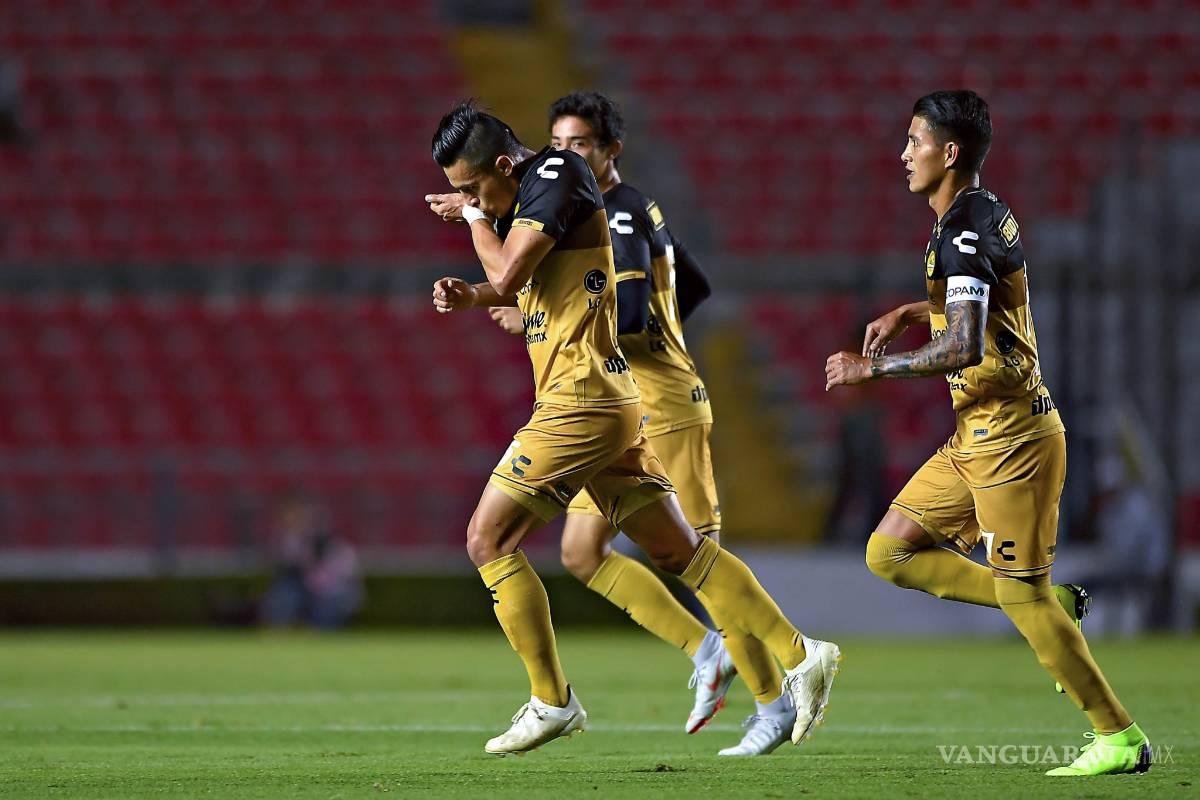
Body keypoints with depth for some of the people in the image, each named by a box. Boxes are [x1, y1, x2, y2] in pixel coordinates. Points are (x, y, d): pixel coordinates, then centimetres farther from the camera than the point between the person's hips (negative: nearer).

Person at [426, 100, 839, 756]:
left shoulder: (559, 175, -13)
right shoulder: (522, 197, 15)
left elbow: (507, 275, -19)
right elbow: (518, 292, 25)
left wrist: (475, 219, -2)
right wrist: (468, 296, 6)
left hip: (581, 401, -10)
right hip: (608, 405, 10)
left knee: (488, 537, -4)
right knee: (678, 549, 11)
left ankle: (552, 703, -1)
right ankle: (800, 657, 9)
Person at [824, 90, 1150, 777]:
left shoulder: (961, 230, -19)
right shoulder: (990, 212, 12)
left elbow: (964, 347, -29)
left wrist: (870, 367, -19)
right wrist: (909, 313, 21)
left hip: (1011, 436, -10)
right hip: (979, 436, 10)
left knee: (1021, 594, -6)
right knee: (889, 552, 9)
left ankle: (1121, 739, 1)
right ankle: (1052, 608, 11)